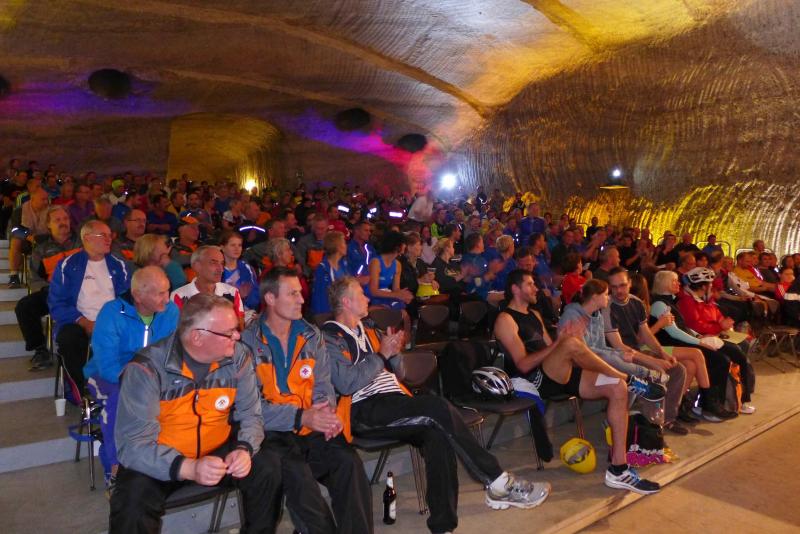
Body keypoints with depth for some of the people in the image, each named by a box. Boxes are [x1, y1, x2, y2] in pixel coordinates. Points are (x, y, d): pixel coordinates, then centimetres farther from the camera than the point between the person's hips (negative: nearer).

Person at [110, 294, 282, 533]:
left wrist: (244, 449, -26)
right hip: (161, 461, -3)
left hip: (218, 451, 4)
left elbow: (249, 415, -3)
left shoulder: (238, 357, -10)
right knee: (133, 501, -31)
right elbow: (133, 443, -25)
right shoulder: (147, 368, -22)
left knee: (269, 468, -15)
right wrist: (188, 468, -39)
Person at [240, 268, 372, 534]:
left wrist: (327, 413, -12)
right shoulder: (248, 341, -4)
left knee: (349, 460, -22)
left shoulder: (311, 336, 12)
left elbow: (323, 385, 10)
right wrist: (300, 417, -19)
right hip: (272, 432, -4)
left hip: (311, 427, 4)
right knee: (296, 470, -32)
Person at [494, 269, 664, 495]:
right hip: (534, 381, -8)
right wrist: (561, 341, -19)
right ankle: (631, 380, -13)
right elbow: (523, 365, -15)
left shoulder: (534, 315, 25)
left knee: (617, 388, -10)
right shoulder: (505, 320, -4)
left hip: (557, 376, 9)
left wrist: (572, 339, 1)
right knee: (572, 344, -34)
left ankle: (618, 469, -11)